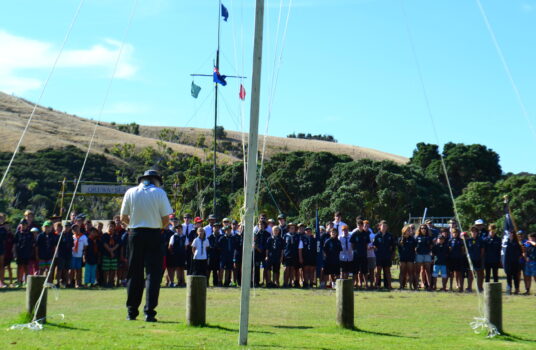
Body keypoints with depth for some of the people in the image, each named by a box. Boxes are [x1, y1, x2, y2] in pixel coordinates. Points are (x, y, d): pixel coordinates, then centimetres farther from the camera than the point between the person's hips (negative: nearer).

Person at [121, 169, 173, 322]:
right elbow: (166, 219, -5)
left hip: (135, 234, 2)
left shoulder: (130, 192, 5)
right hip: (153, 235, -2)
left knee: (134, 273, 9)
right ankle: (149, 312, -6)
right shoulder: (159, 192, -2)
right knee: (153, 273, 0)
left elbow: (123, 218, 5)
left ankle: (131, 311, 10)